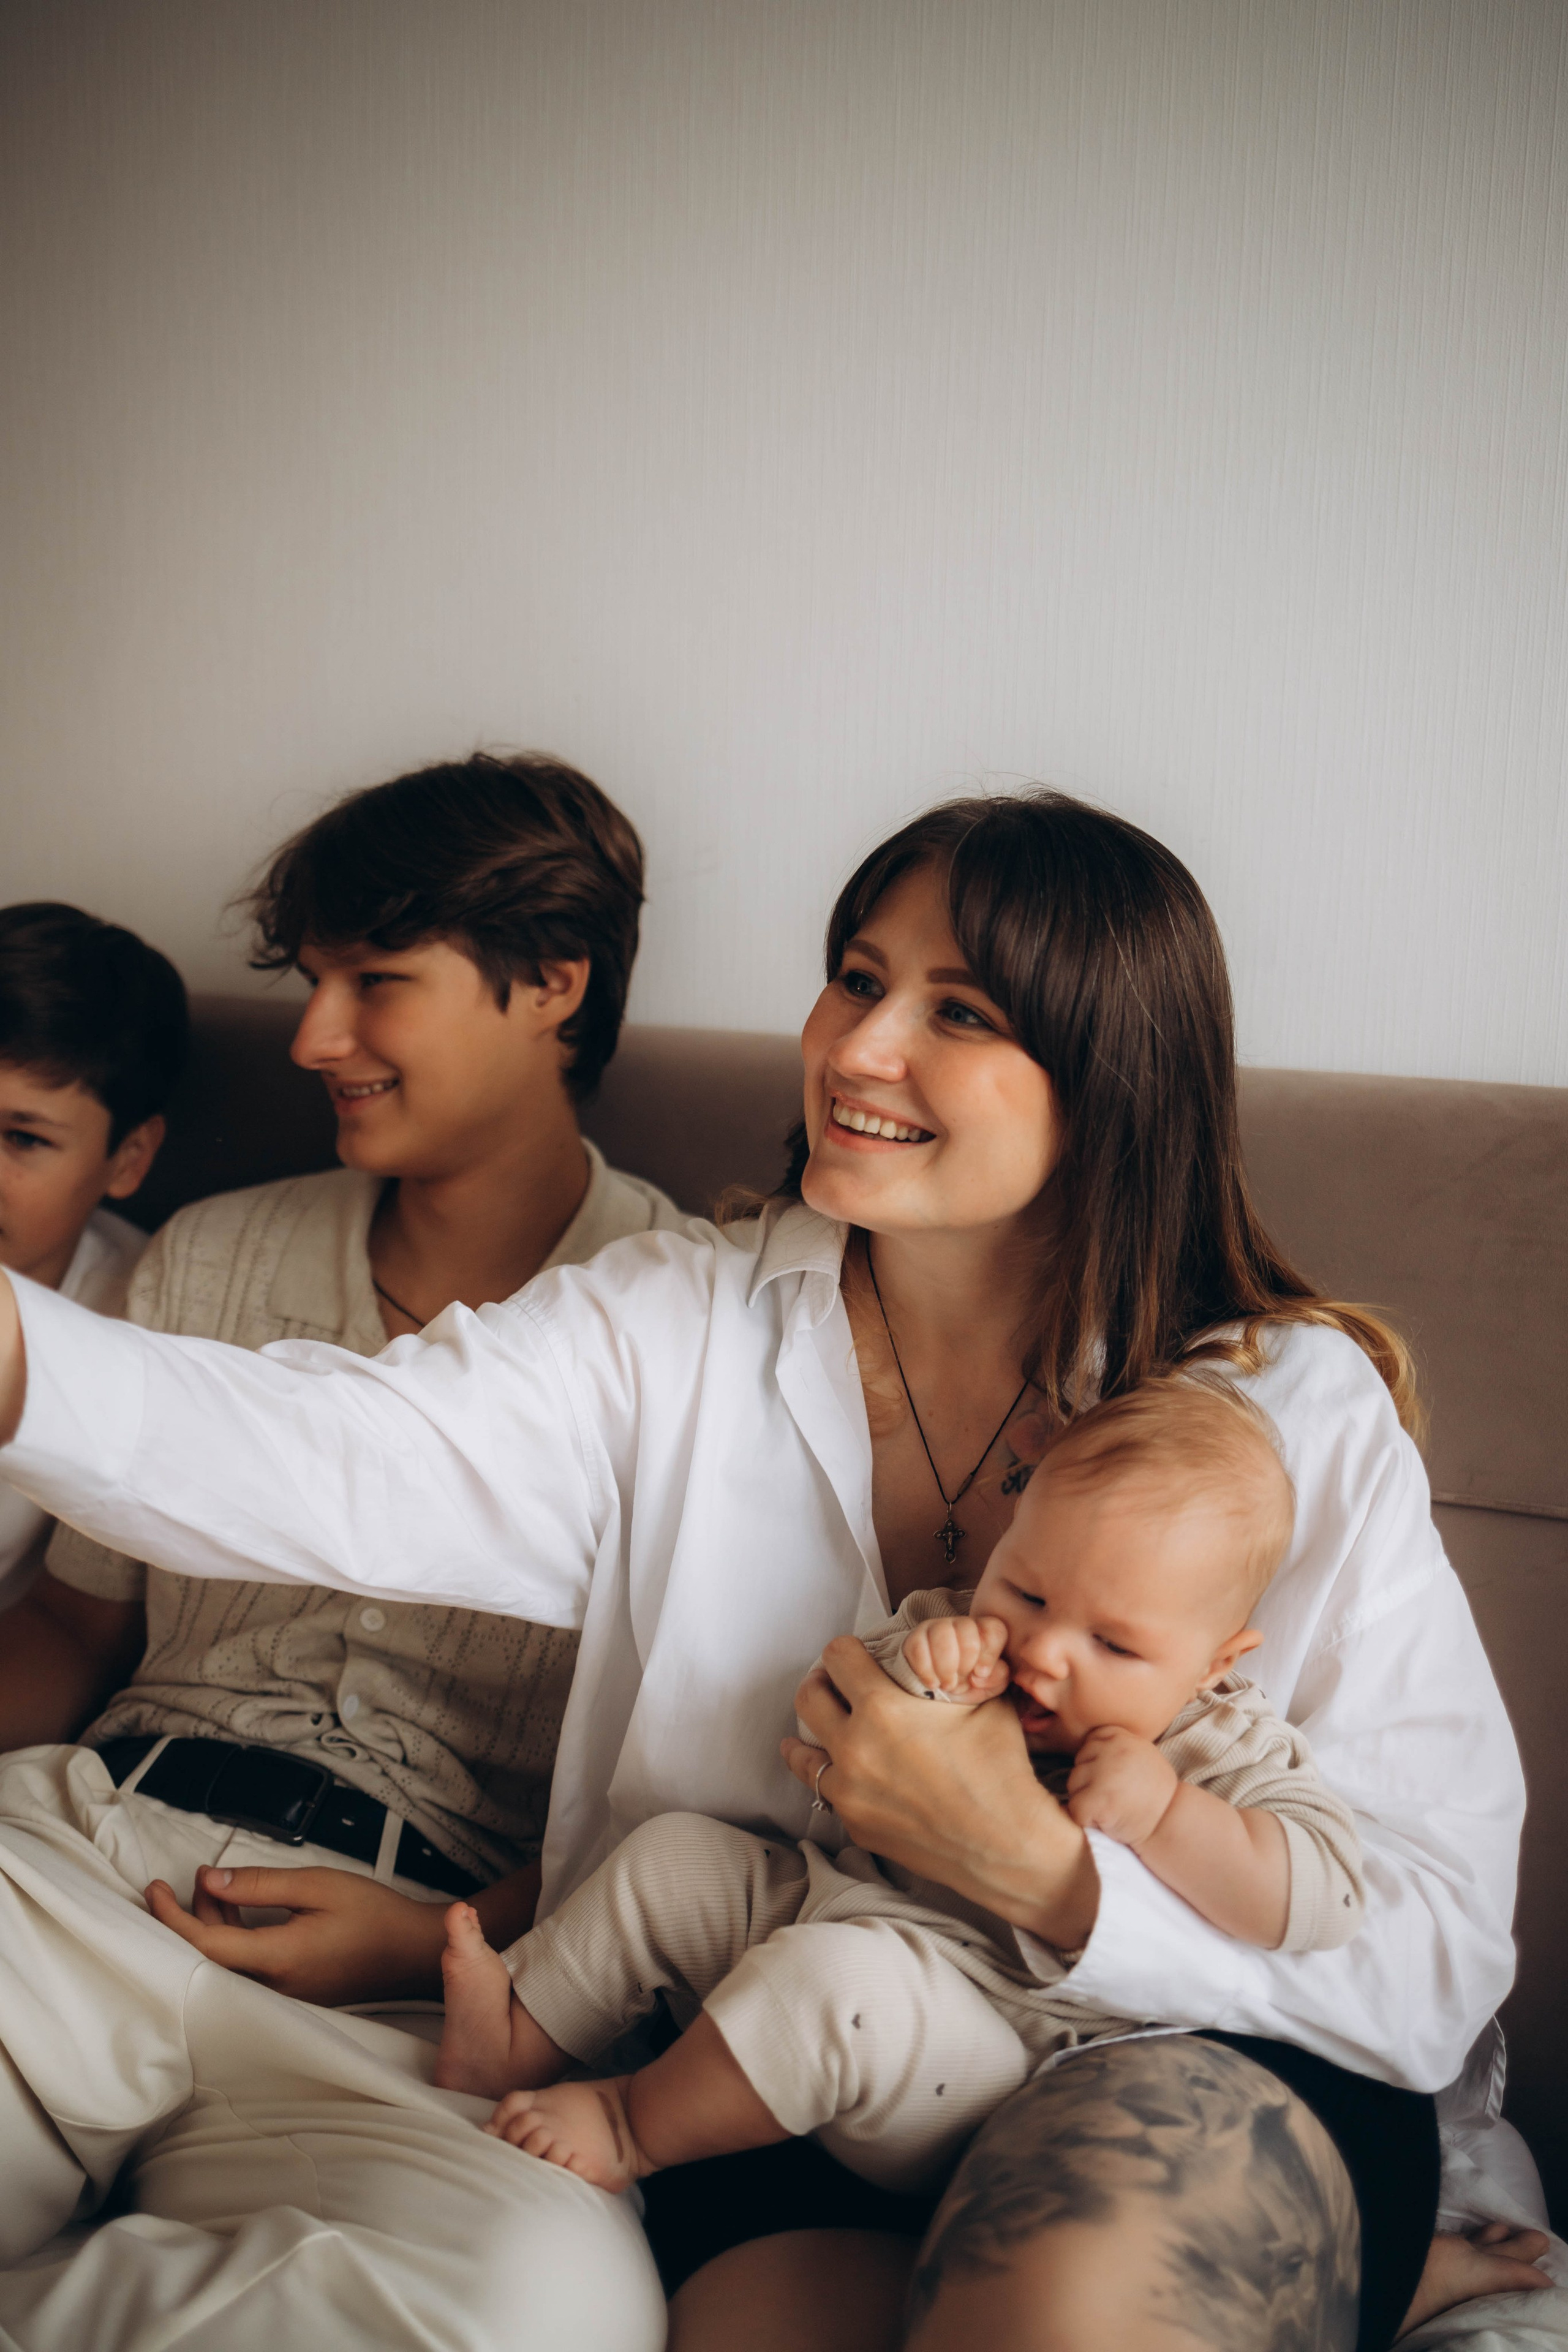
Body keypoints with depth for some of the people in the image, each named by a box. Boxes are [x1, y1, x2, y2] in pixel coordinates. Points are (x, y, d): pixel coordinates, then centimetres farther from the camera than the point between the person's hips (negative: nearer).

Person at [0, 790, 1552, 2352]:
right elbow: (331, 1463, -16)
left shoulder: (1297, 1416, -4)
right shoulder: (680, 1333, 1)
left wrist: (1037, 1869, -21)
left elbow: (1437, 1960, -8)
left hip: (1193, 2093, -1)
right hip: (761, 2129, 2)